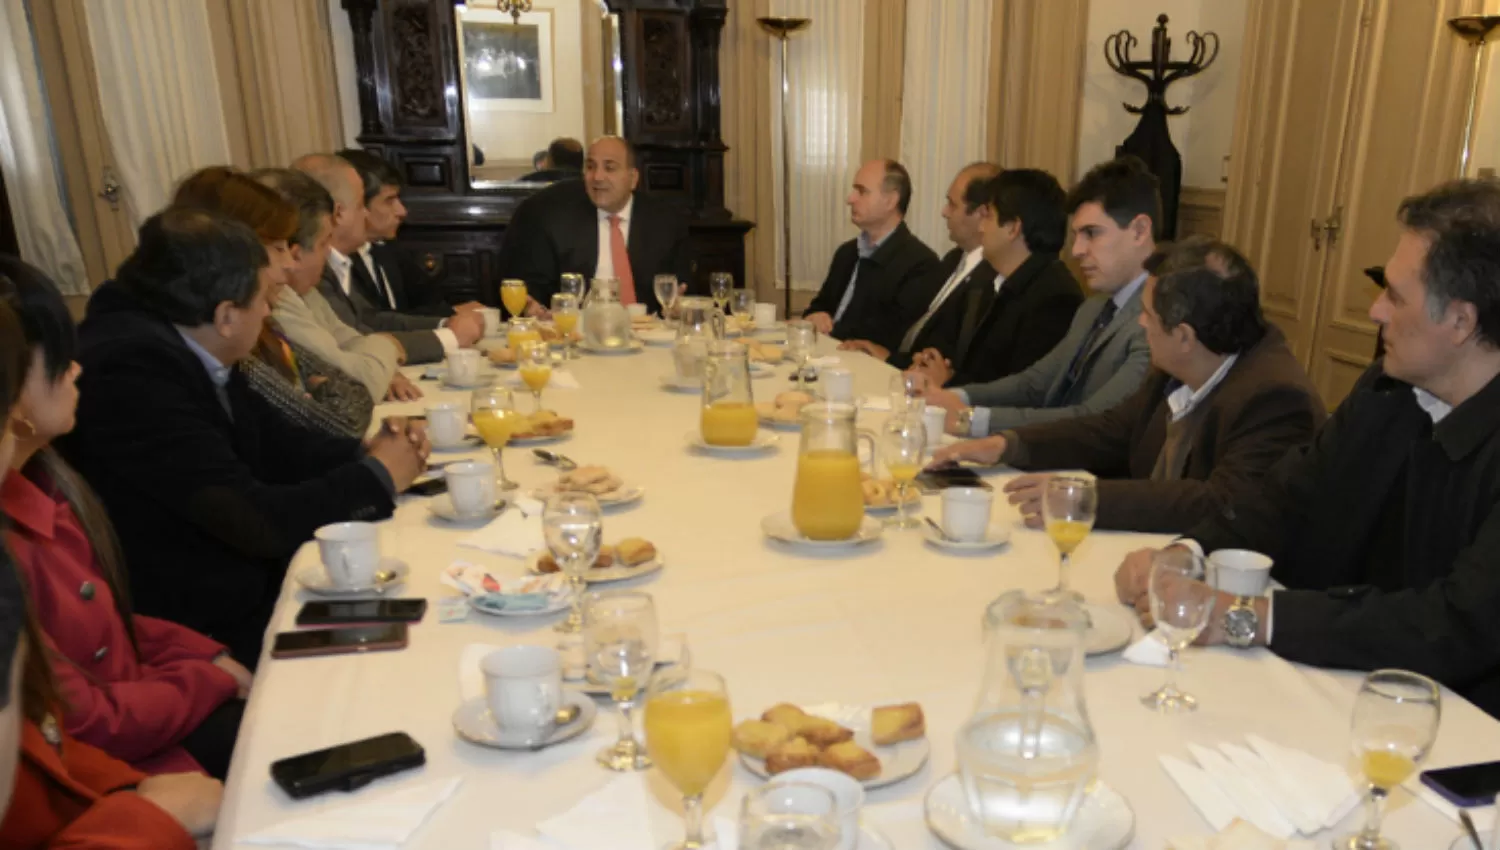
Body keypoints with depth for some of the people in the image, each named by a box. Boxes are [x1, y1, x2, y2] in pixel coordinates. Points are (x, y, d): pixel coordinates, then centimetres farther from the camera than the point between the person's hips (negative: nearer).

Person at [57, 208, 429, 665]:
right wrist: (376, 476, -13)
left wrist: (366, 452, -5)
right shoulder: (133, 371, -26)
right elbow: (256, 521, -26)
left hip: (238, 583, 8)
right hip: (194, 638, -8)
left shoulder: (179, 350, 0)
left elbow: (277, 443, 12)